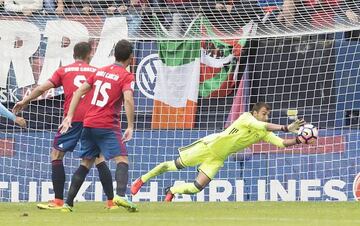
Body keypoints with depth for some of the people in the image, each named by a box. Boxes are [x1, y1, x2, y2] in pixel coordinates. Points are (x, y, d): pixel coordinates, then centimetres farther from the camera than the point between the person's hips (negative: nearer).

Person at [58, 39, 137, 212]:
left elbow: (79, 91, 12)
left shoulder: (100, 71, 16)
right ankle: (120, 195, -34)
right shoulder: (126, 76, -3)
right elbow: (128, 99, -19)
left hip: (88, 124, 6)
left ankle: (68, 203, 12)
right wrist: (130, 126, -19)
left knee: (86, 163, 15)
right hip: (108, 126, -6)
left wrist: (70, 116, 11)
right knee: (122, 159, -9)